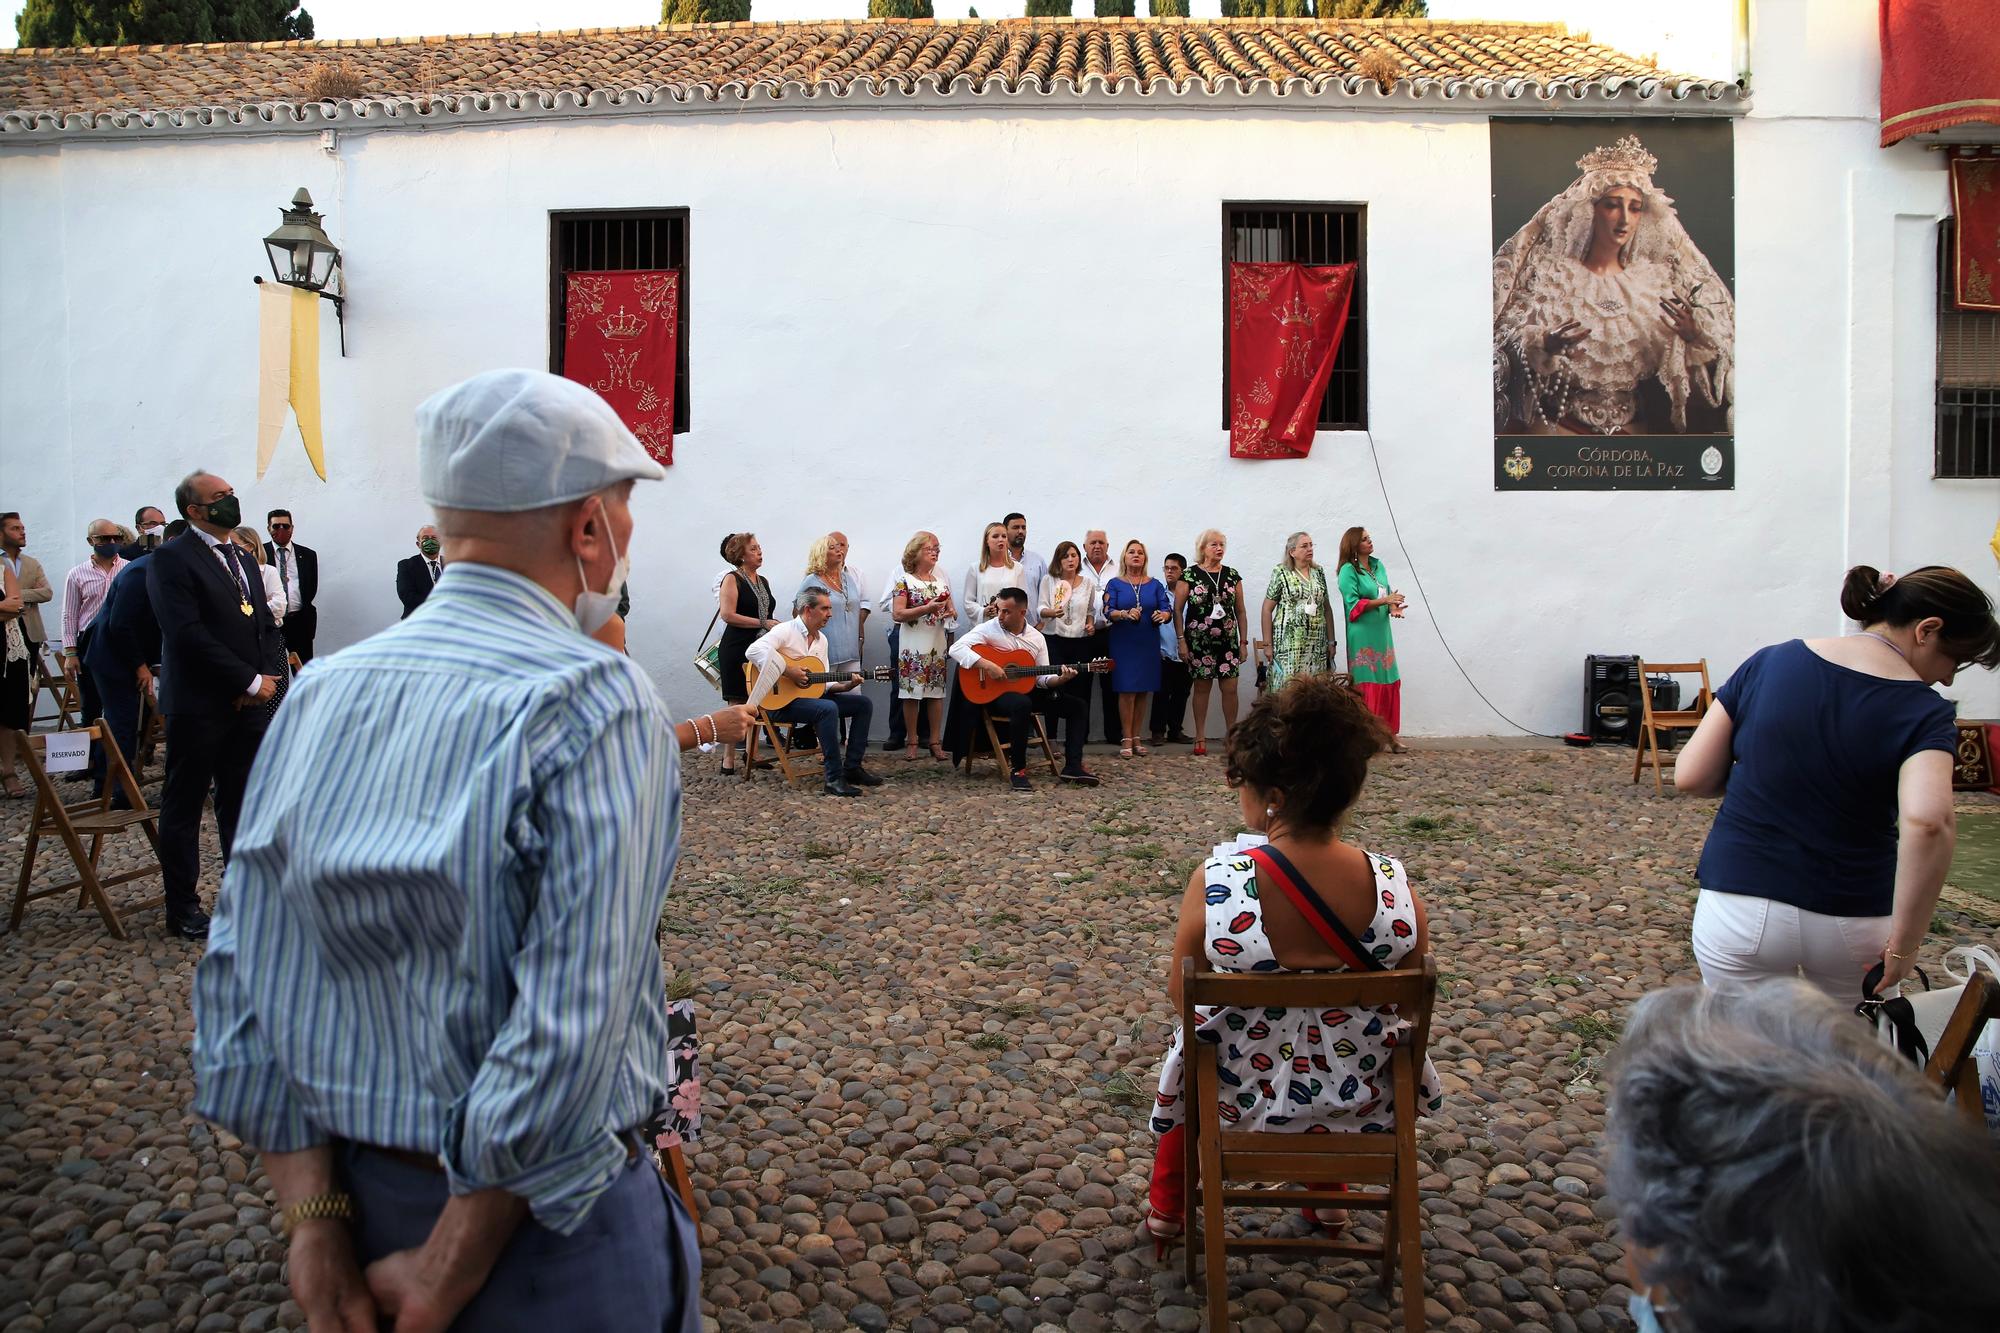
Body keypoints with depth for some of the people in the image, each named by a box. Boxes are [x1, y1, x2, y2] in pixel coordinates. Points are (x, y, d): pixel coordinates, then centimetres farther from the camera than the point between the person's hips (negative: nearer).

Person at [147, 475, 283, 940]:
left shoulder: (243, 561, 16)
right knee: (183, 807, 4)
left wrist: (263, 678, -4)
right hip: (198, 705, -7)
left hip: (247, 704, 7)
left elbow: (268, 627, 15)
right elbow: (188, 634, -18)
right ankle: (182, 908, 13)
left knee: (242, 802, 13)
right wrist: (250, 681, -16)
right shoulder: (171, 559, -8)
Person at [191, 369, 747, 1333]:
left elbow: (239, 976, -2)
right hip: (544, 1216, -5)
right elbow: (570, 1033, -26)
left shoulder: (317, 693, -1)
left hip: (357, 1194, 6)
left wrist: (316, 1218, -2)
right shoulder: (599, 704, -21)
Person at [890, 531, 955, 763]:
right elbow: (897, 614, -12)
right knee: (911, 693, -1)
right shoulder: (904, 580, -3)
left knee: (936, 692, 4)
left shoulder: (941, 581, 12)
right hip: (913, 645, -4)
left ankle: (935, 741, 11)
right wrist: (928, 608, -21)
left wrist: (950, 612, -9)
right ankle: (912, 742, 8)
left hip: (937, 644, 4)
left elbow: (951, 609, 16)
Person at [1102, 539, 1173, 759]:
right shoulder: (1115, 584, 3)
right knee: (1127, 691, -7)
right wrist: (1125, 614, -28)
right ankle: (1127, 740, -2)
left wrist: (1163, 615, -24)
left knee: (1143, 691, 5)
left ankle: (1136, 738, 13)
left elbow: (1168, 611, 0)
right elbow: (1107, 612, -9)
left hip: (1148, 644, 3)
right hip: (1124, 643, -2)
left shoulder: (1155, 585, 9)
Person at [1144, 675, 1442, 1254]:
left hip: (1244, 1093, -1)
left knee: (1190, 1035, 35)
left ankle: (1166, 1205, 52)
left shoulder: (1214, 884, -29)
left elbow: (1180, 993, -12)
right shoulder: (1397, 891, -23)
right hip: (1360, 1099, 2)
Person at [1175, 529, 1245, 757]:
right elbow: (1177, 610, -2)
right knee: (1202, 687, 4)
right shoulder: (1190, 575, -2)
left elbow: (1240, 611, 11)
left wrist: (1243, 642, 7)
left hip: (1228, 641, 3)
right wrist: (1181, 641, -7)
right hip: (1199, 641, -2)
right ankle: (1200, 738, 12)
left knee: (1230, 688, 0)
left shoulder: (1232, 576, 8)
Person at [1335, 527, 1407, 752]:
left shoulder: (1378, 566, 13)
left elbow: (1387, 594, 16)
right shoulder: (1348, 571, -7)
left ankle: (1388, 733, 13)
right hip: (1362, 636, -6)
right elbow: (1353, 604, -15)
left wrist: (1393, 607, -6)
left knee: (1389, 682, 5)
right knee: (1367, 686, -4)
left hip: (1382, 633, 6)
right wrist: (1383, 601, -19)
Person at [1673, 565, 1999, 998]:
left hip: (1742, 909, 1)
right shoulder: (1924, 711, -8)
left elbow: (1690, 776, -2)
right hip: (1853, 921, 0)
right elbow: (1927, 822, -27)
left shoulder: (1769, 662, -2)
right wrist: (1905, 942, -18)